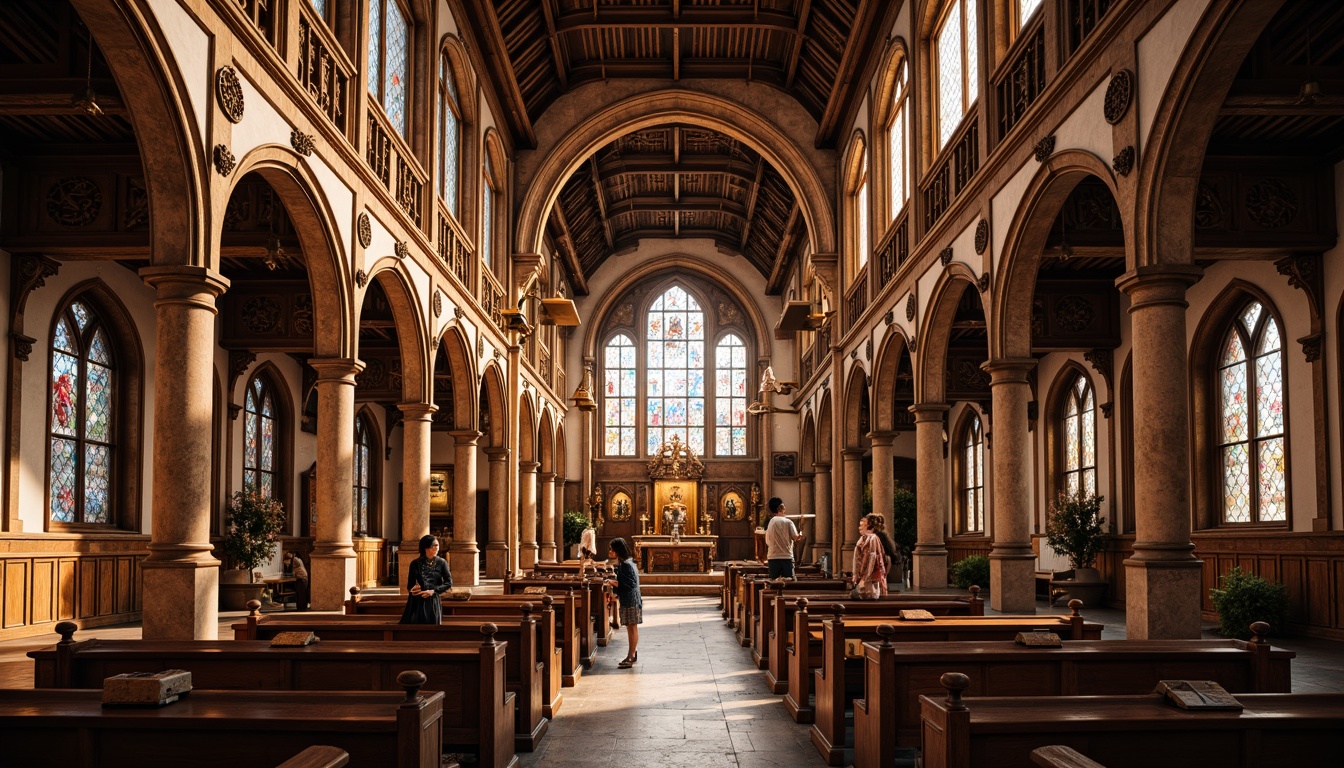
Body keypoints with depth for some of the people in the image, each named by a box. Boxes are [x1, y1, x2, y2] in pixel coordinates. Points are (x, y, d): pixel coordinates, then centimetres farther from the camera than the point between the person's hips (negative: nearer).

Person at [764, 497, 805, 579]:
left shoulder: (769, 523, 5)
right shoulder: (788, 522, -6)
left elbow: (767, 542, 8)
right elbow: (795, 537, -7)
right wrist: (800, 536, 13)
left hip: (772, 558, 4)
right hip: (786, 557, -4)